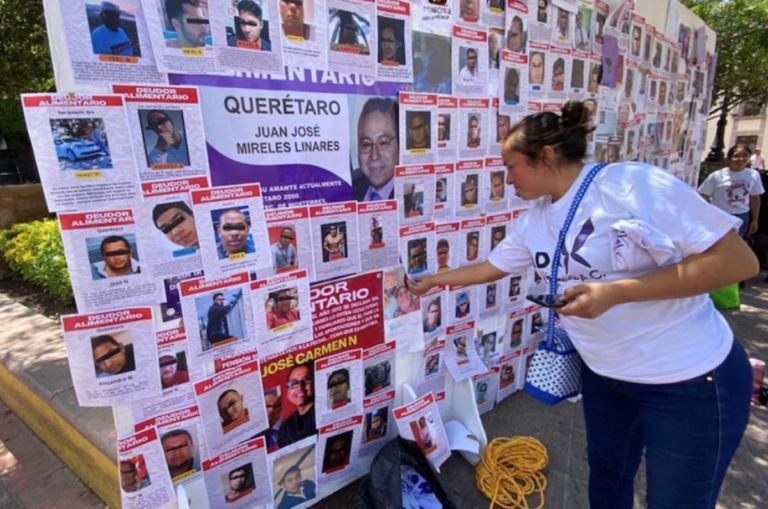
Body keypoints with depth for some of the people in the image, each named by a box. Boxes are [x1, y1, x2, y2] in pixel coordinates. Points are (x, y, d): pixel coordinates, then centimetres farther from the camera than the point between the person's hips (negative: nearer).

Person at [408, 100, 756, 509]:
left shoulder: (633, 184, -23)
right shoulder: (535, 219, -1)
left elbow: (739, 260, -23)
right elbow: (491, 267, 13)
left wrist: (615, 291, -29)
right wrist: (432, 280, 18)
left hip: (691, 382, -6)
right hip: (603, 374, 6)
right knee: (606, 475, 24)